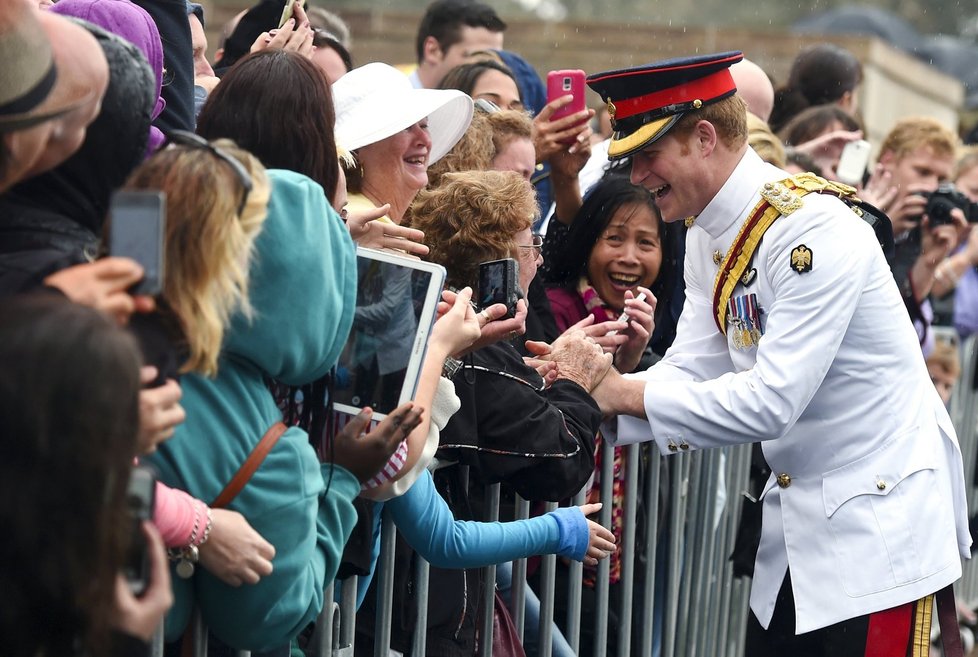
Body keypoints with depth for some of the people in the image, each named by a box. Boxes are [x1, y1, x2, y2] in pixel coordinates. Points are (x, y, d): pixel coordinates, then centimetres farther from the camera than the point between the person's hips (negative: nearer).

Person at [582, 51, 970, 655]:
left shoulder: (815, 231, -23)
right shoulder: (707, 236, 5)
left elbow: (770, 401, -28)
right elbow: (692, 372, 3)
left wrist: (624, 393, -23)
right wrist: (592, 390, -14)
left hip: (879, 523, -8)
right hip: (798, 517, 9)